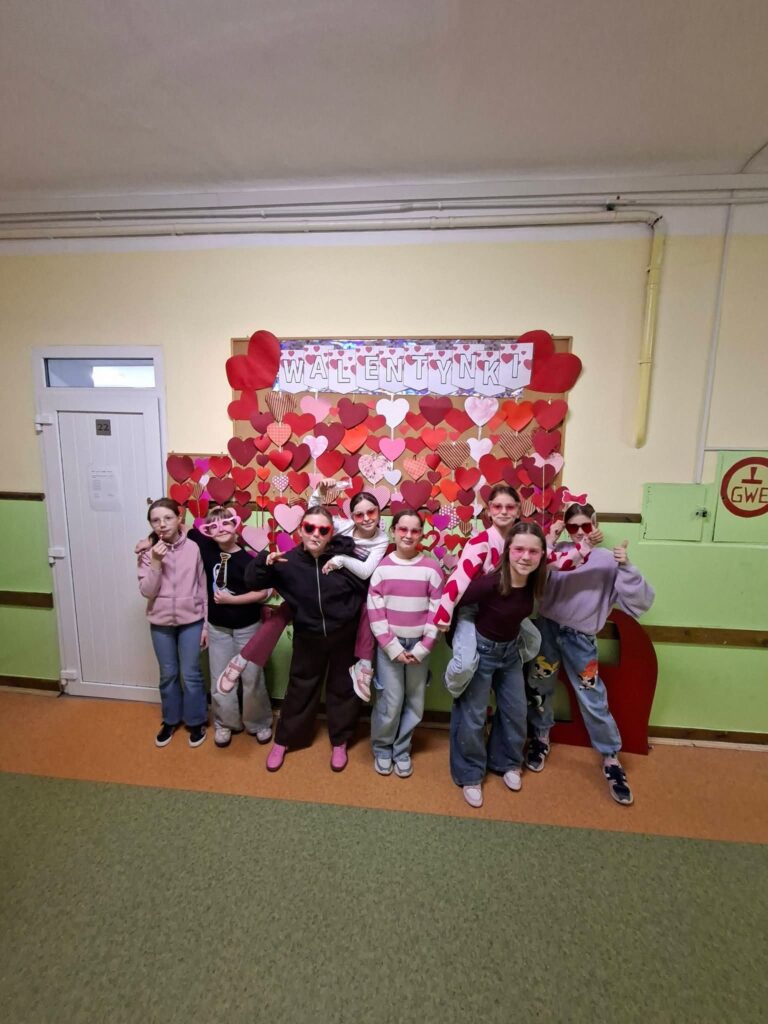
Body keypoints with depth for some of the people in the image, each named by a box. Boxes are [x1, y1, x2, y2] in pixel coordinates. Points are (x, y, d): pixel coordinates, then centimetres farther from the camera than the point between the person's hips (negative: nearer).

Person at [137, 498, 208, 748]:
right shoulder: (148, 553, -5)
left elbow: (203, 588, -4)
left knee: (191, 674, 8)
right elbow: (146, 591, -10)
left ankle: (196, 722, 28)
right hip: (161, 623, 2)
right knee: (168, 674, 16)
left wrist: (206, 624, -3)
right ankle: (171, 720, 37)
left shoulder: (193, 549, -9)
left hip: (191, 621, -2)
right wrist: (155, 562, -23)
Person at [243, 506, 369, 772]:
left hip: (344, 636, 0)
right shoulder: (288, 562, -15)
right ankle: (283, 741, 41)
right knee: (300, 689, 17)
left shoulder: (346, 556, -19)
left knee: (343, 689, 16)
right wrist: (264, 561, -26)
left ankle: (339, 743, 39)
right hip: (307, 638, 1)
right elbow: (252, 583, -10)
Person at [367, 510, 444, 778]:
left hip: (419, 645, 1)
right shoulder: (382, 567, -5)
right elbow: (374, 611, -6)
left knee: (414, 702, 9)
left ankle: (402, 750, 32)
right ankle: (382, 749, 27)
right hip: (389, 644, -1)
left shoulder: (431, 567, -4)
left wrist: (422, 648, -7)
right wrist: (393, 647, -10)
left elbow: (437, 611, -3)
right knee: (390, 701, 1)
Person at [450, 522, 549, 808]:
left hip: (510, 650, 6)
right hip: (480, 650, -6)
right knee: (472, 716, 8)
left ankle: (506, 762, 44)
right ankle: (470, 775, 31)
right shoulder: (490, 583, -34)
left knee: (515, 711, 18)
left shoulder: (533, 580, -16)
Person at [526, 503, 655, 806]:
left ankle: (611, 759, 30)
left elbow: (642, 602, -8)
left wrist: (626, 567, -21)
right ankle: (540, 738, 41)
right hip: (546, 628, 1)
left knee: (593, 699, 6)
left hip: (580, 638, -1)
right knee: (540, 687, 15)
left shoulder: (609, 560, -2)